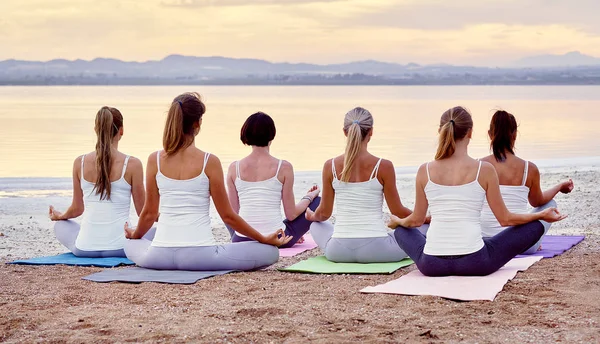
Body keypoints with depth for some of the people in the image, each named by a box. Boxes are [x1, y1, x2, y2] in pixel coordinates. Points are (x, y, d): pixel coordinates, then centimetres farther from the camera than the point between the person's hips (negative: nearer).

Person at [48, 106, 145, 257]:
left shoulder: (80, 163, -1)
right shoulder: (132, 164, -8)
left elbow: (77, 209, 10)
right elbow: (143, 212, 0)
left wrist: (59, 216, 33)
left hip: (85, 248, 3)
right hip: (120, 247, -3)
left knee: (60, 225, 35)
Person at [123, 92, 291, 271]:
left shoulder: (155, 160, 0)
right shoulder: (209, 162, -8)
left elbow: (149, 212, 9)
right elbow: (228, 216, -2)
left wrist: (135, 234, 30)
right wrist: (265, 239, 9)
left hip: (161, 255, 4)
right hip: (199, 255, -4)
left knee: (130, 244, 37)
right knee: (270, 252, 6)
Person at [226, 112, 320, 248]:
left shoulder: (234, 168, -2)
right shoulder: (283, 168, -8)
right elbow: (291, 215, -3)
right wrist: (309, 197, 16)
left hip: (241, 242, 3)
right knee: (317, 202, 19)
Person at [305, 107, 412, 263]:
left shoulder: (330, 166, -3)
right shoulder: (383, 166, -10)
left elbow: (324, 212, 7)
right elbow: (397, 210, 0)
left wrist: (311, 216, 32)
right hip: (375, 249, -4)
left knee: (316, 225, 36)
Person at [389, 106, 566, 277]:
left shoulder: (425, 171, 0)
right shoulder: (484, 170, -6)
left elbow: (416, 220, 11)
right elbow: (505, 219, 2)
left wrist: (396, 221, 34)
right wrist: (543, 215, 18)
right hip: (474, 263, -4)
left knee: (402, 230, 36)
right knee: (535, 226, 15)